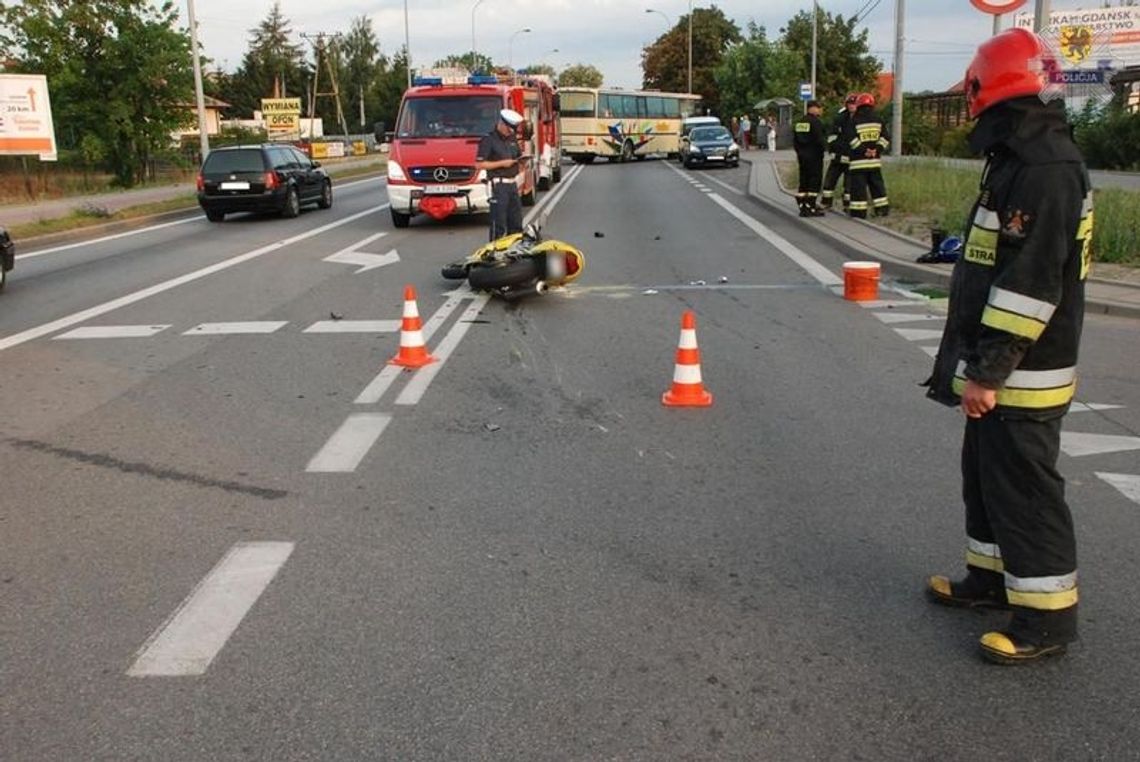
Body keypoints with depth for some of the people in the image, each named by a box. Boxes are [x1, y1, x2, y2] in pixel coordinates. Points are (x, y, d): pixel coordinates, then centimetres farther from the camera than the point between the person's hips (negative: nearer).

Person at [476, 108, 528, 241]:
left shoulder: (512, 139, 16)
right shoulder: (488, 140, -7)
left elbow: (519, 156, 28)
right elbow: (479, 164, -13)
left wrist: (522, 160, 3)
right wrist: (502, 163, -16)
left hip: (513, 183, 8)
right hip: (498, 184, -8)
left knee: (516, 221, 12)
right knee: (499, 223, -9)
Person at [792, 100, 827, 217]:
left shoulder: (800, 122, 11)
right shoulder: (815, 121, -14)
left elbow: (795, 139, 17)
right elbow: (820, 138, -18)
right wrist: (825, 147, -2)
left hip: (802, 155, 8)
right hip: (814, 156, -8)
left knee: (804, 181, 12)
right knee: (814, 181, -4)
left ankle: (803, 207, 14)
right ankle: (811, 208, -6)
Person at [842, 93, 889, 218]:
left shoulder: (854, 120, -6)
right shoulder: (878, 119, 10)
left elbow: (850, 139, -16)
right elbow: (885, 137, 7)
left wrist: (863, 150, -12)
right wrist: (878, 149, -1)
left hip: (858, 161, -5)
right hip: (875, 160, 5)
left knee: (858, 186, -3)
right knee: (877, 184, 14)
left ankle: (859, 212, -5)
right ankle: (883, 208, 16)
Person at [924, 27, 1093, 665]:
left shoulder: (1047, 169, -20)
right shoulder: (1024, 159, 13)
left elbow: (1030, 284, -25)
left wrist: (988, 370, -23)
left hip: (1023, 375, -10)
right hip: (999, 368, 10)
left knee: (1025, 490, -1)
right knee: (988, 474, 20)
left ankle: (1048, 616, 11)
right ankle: (993, 577, 35)